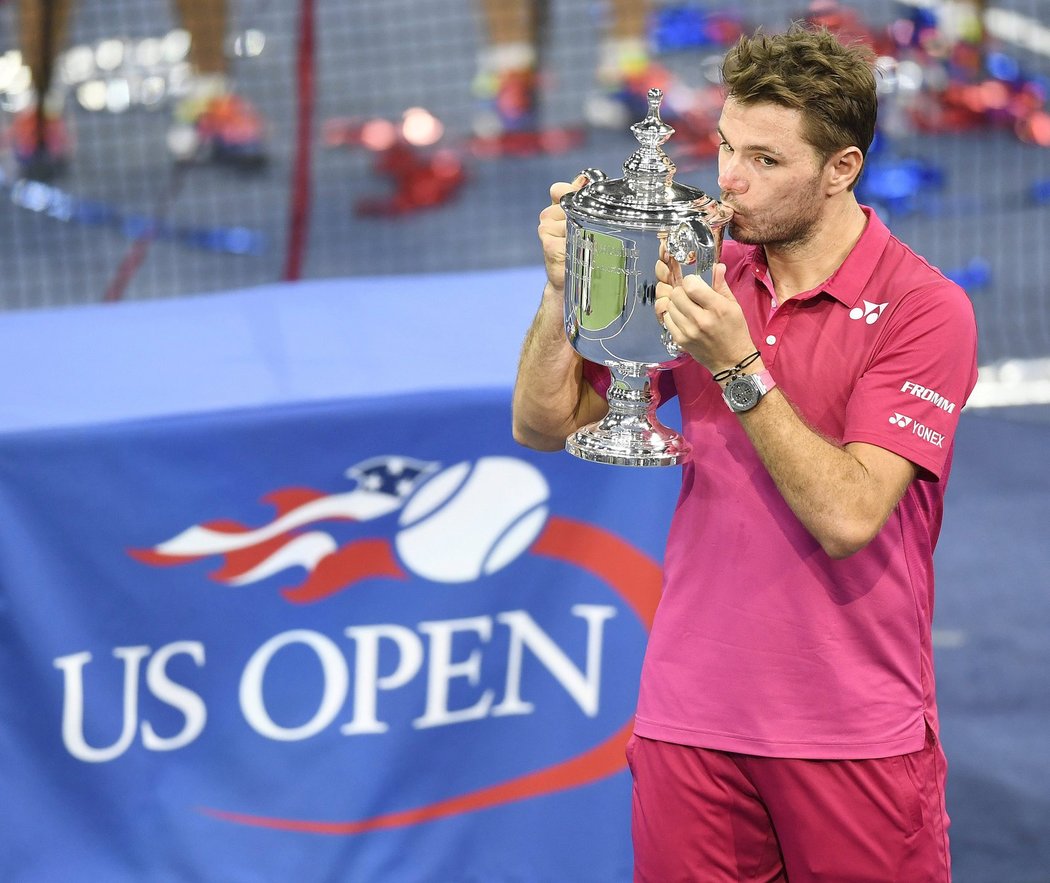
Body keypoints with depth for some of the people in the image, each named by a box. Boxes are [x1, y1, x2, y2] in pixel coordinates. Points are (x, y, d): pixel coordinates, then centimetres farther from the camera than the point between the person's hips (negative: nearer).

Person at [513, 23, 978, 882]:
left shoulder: (924, 309, -10)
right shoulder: (702, 279, 5)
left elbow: (847, 515, -19)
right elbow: (544, 425, 7)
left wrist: (737, 366, -23)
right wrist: (566, 287, -8)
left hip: (856, 736, -4)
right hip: (692, 718, 4)